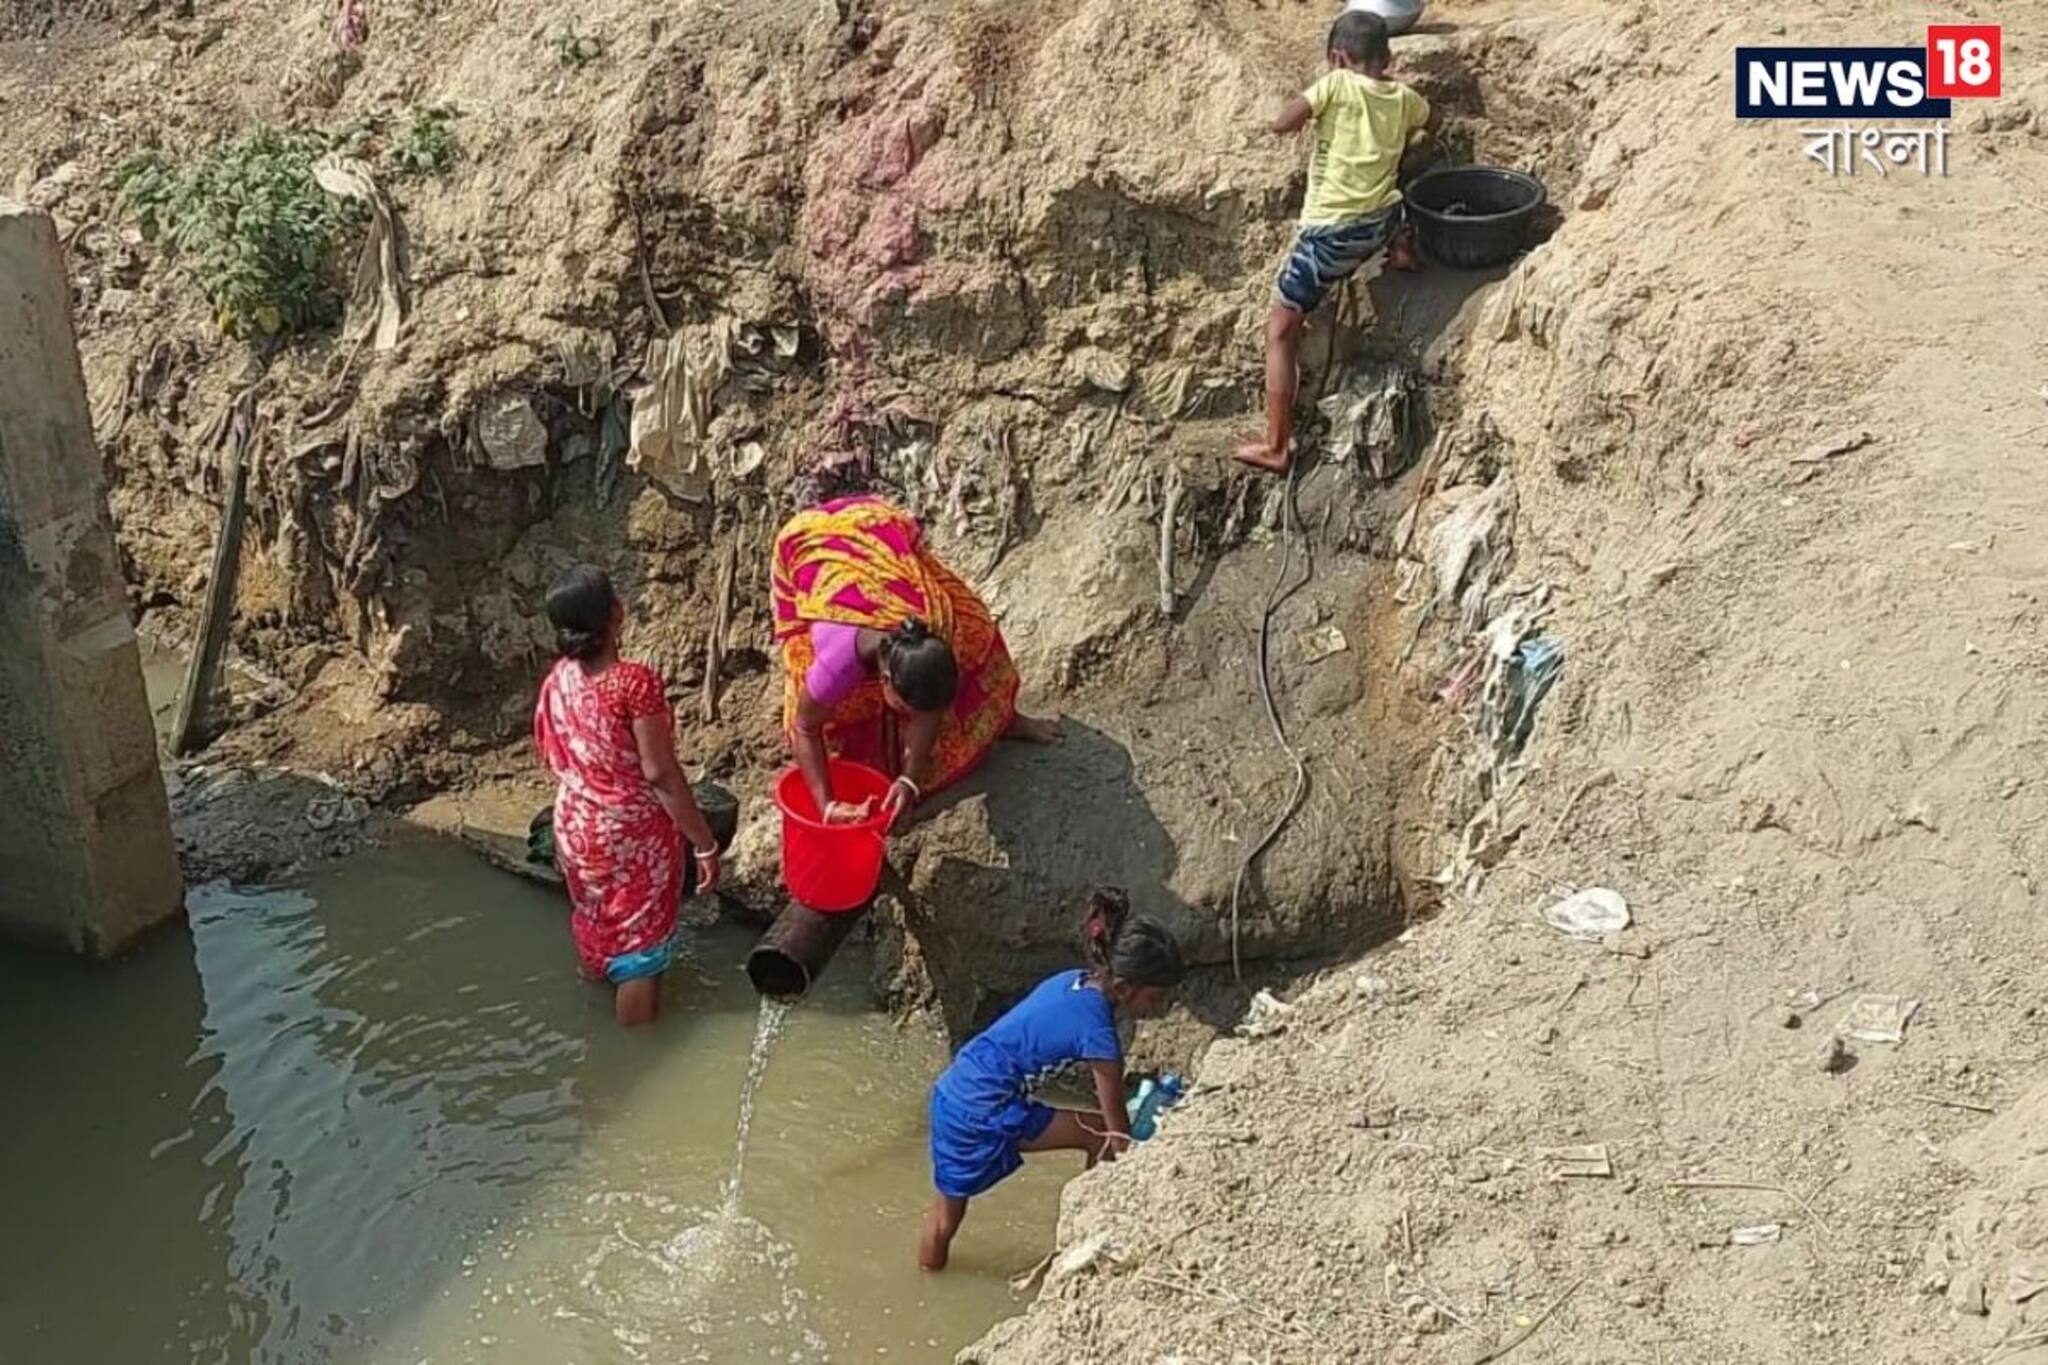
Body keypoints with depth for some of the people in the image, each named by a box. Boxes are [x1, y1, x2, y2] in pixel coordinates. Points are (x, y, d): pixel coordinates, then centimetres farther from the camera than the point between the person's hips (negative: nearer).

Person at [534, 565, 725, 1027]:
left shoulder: (559, 678, -4)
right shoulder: (635, 682, -26)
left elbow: (551, 755, 8)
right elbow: (660, 775, -23)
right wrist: (705, 844, -16)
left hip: (577, 829, 6)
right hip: (633, 836, -6)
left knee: (596, 928, 26)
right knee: (640, 948, 10)